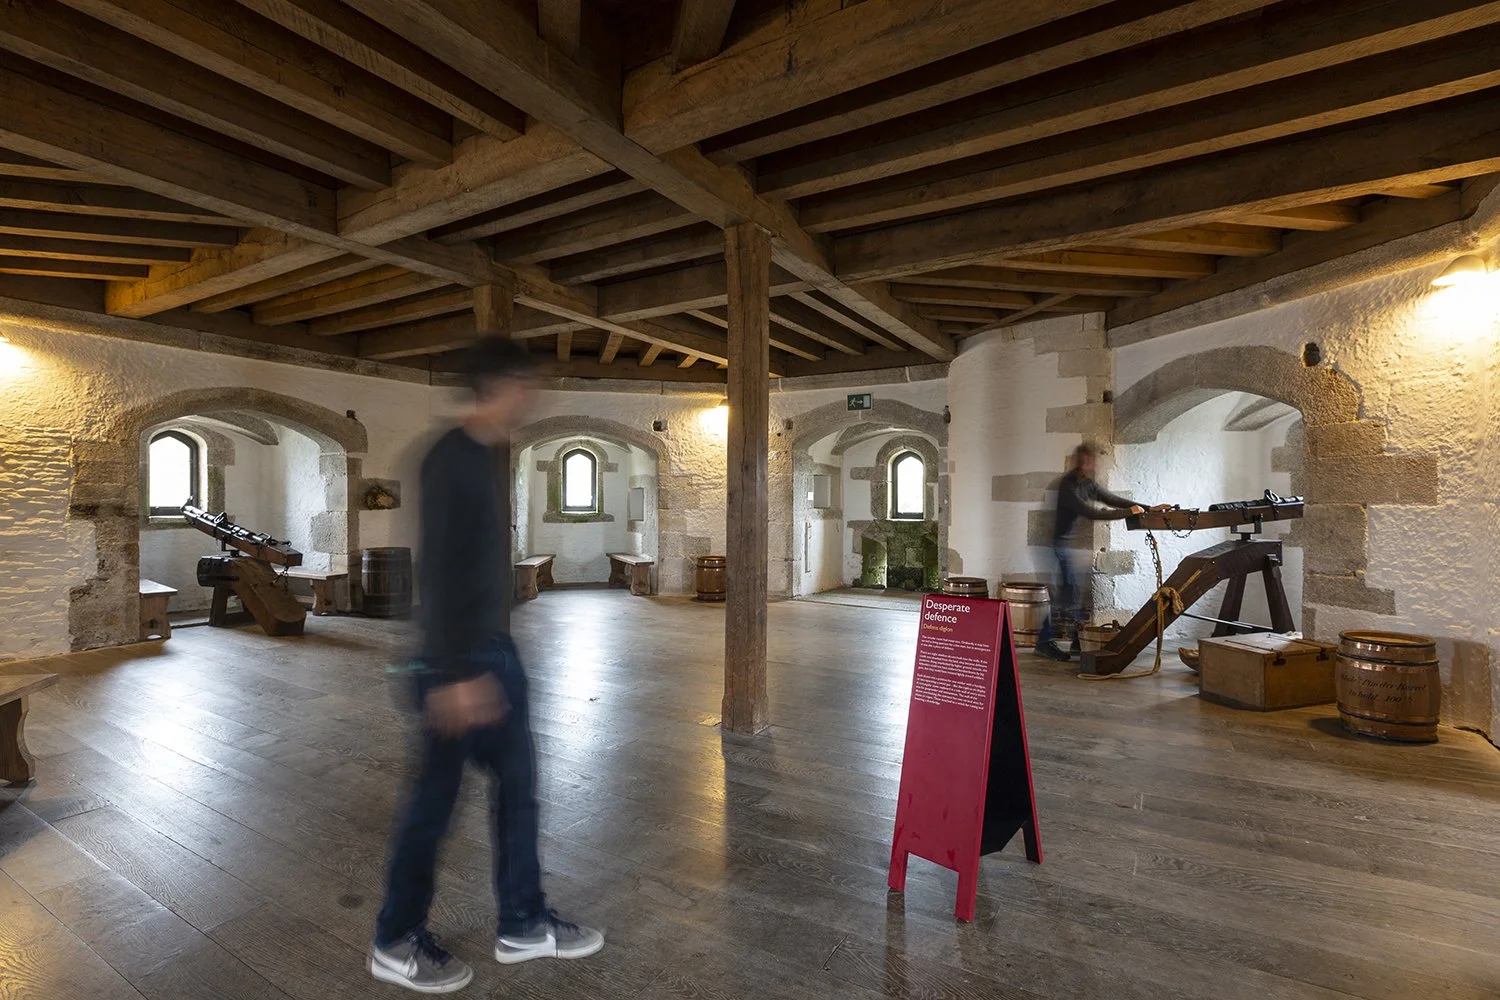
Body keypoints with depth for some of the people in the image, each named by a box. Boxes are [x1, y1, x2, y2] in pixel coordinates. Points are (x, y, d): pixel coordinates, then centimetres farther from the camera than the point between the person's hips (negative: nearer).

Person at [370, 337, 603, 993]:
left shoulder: (485, 458, 10)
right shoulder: (450, 460, -18)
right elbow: (440, 572, -23)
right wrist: (456, 673, -23)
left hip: (495, 649, 9)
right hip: (458, 660, -9)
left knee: (517, 782, 15)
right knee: (435, 797, 8)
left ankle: (522, 925, 31)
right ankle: (396, 943, 30)